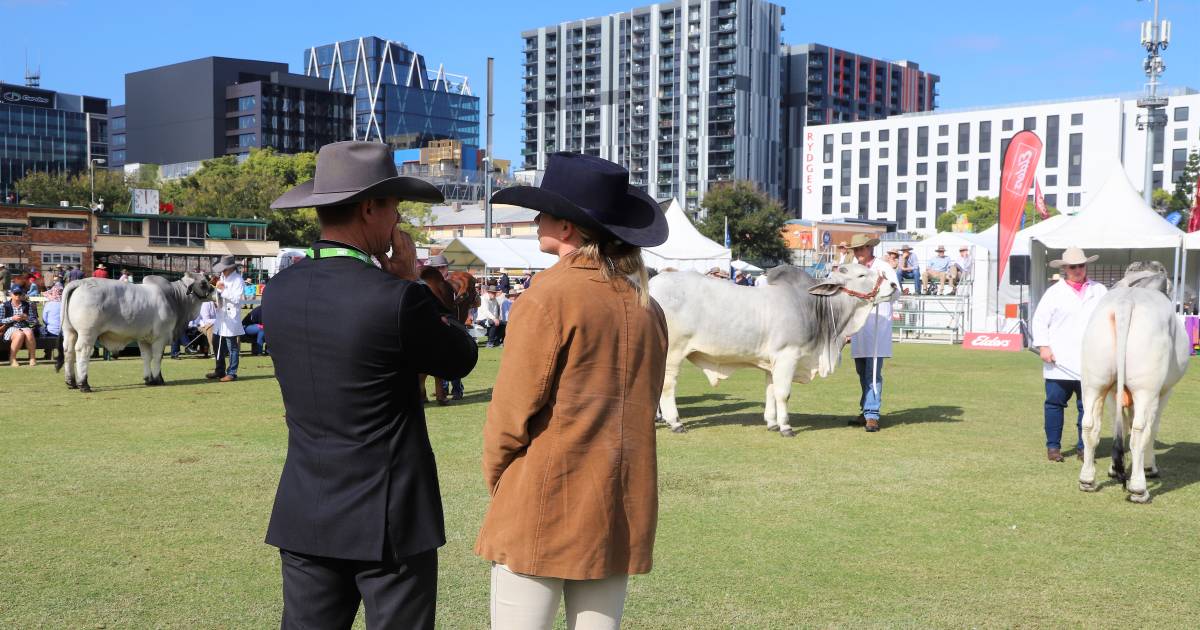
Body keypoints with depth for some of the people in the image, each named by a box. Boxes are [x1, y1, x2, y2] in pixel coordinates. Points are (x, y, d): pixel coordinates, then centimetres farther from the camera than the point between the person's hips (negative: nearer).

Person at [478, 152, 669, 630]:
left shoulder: (548, 298, -13)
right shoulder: (646, 306, 6)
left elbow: (511, 414, -11)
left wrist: (497, 483, 5)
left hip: (542, 508, -6)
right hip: (621, 513, 6)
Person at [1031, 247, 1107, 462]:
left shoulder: (1100, 291, 12)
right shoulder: (1054, 292, 6)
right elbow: (1040, 320, 4)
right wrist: (1043, 346, -6)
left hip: (1090, 362, 2)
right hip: (1059, 362, -1)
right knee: (1055, 403, 2)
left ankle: (1083, 447, 12)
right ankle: (1053, 446, 12)